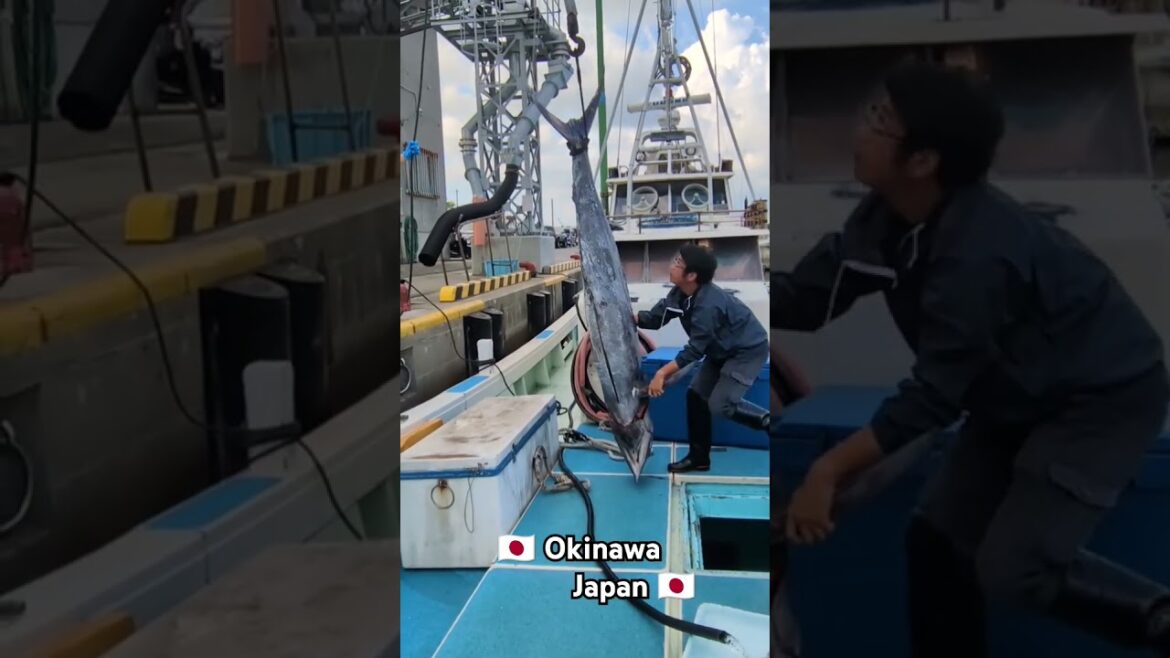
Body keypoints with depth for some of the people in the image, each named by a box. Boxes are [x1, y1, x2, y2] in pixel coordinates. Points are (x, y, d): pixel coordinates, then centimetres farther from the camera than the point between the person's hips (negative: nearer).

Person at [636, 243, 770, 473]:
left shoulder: (707, 305, -34)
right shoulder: (679, 294, -7)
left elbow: (694, 350, -31)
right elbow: (653, 319, -3)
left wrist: (662, 373, -33)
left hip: (748, 349, -9)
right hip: (722, 350, 9)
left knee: (720, 404, -16)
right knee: (696, 395, 3)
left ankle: (767, 420, 4)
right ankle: (699, 457, 13)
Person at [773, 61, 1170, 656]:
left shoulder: (975, 256, -35)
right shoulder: (884, 220, -9)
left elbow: (933, 396, -30)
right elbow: (804, 295, -6)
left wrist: (828, 472, -28)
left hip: (1104, 395, -9)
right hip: (1022, 396, 9)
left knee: (1013, 569, -15)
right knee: (936, 537, 6)